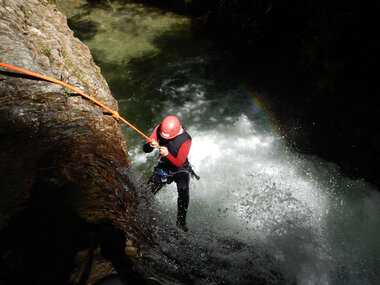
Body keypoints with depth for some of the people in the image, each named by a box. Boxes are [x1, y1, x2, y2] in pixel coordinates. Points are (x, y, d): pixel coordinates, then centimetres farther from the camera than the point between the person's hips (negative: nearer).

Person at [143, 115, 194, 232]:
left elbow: (179, 163, -28)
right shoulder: (159, 129, -16)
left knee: (183, 191, -31)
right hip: (163, 168, 4)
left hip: (180, 170, -3)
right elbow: (145, 149, -13)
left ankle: (181, 221, -16)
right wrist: (151, 145, -36)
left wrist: (168, 155, -46)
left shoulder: (185, 139, -28)